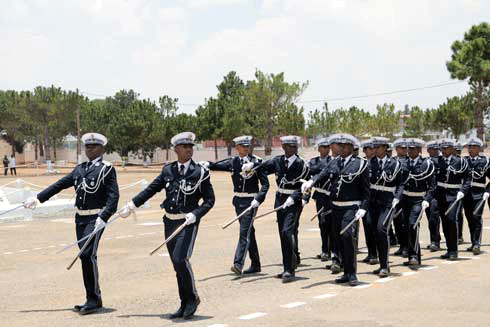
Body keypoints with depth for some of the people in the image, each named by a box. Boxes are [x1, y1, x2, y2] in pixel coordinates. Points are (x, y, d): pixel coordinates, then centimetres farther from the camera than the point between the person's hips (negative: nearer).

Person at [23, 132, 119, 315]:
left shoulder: (107, 169, -4)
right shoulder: (80, 169, 16)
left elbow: (113, 195, -12)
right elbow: (59, 185, 19)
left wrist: (104, 218, -23)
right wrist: (37, 199, 16)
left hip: (95, 217, -7)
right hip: (80, 218, 7)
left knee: (87, 254, -17)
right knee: (86, 257, 8)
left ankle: (94, 299, -8)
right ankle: (94, 300, 16)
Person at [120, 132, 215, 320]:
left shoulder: (200, 172, -5)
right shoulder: (168, 171, 6)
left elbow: (209, 200, -3)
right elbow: (151, 190, 14)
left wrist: (194, 215, -15)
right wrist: (131, 205, 11)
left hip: (188, 222, -4)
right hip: (170, 222, 5)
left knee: (181, 259, -19)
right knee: (177, 264, 9)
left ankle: (193, 298, 1)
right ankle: (185, 305, 20)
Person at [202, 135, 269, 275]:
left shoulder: (256, 162, -5)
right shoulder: (233, 162, 7)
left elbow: (265, 183, -5)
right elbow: (218, 166, 1)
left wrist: (258, 199, -17)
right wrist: (208, 164, -21)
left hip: (251, 201, -5)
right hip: (238, 201, 5)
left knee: (245, 232, -13)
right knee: (249, 232, 13)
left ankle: (238, 263, -17)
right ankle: (255, 264, 22)